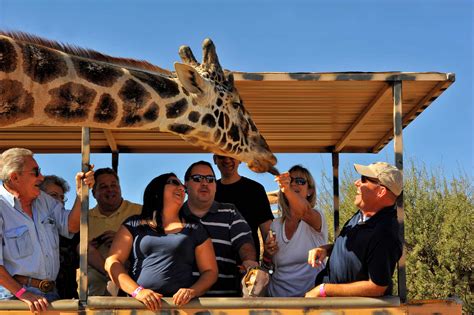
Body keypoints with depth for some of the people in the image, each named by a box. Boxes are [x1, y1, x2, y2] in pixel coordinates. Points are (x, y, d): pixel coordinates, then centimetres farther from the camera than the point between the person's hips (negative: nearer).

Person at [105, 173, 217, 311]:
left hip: (180, 304, 1)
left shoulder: (195, 229, 15)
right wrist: (137, 291, -9)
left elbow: (210, 271, 13)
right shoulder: (134, 225, 13)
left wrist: (192, 291, -6)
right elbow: (112, 262, 5)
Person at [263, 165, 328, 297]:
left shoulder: (316, 216, 0)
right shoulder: (275, 225, 11)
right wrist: (267, 254, -1)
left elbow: (305, 212, -25)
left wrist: (288, 190, -41)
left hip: (310, 294, -4)